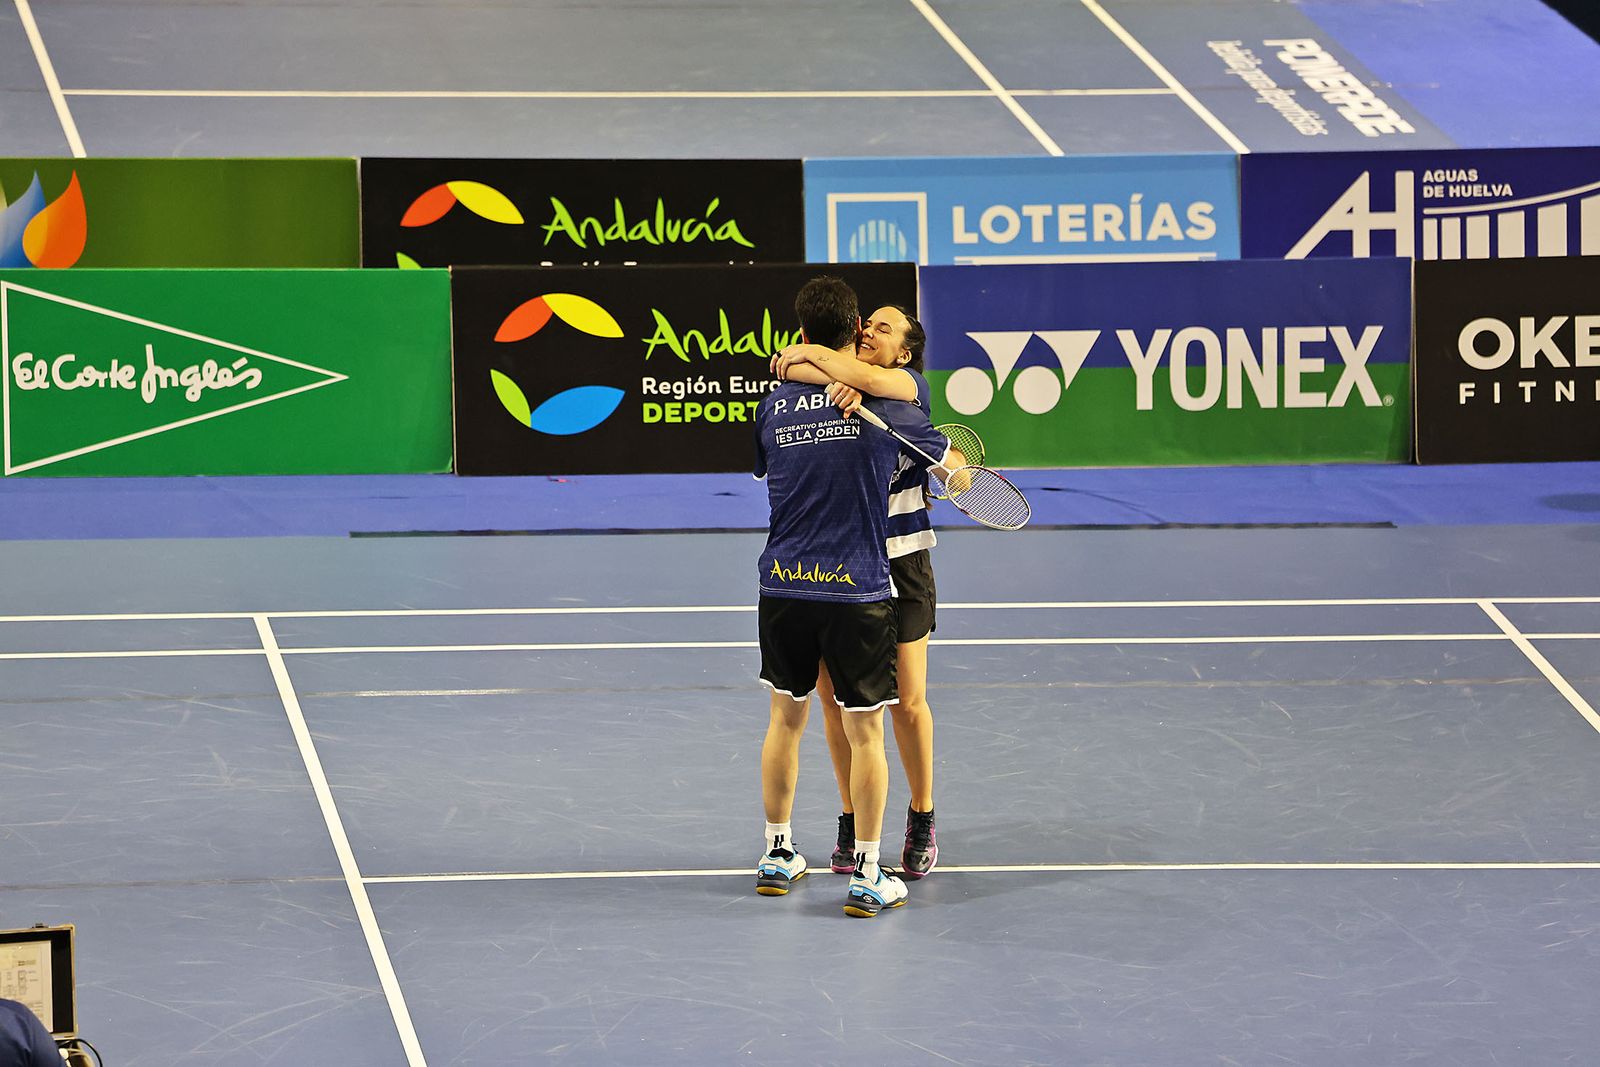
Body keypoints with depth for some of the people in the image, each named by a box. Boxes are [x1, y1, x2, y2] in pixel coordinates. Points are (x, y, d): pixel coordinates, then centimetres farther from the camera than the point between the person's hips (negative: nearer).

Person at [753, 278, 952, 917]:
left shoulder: (774, 405, 2)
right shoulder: (883, 402, -6)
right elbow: (947, 460, 10)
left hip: (783, 584, 3)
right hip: (856, 589, -3)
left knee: (785, 718, 18)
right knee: (864, 731, 3)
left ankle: (777, 854, 27)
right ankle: (866, 877, 4)